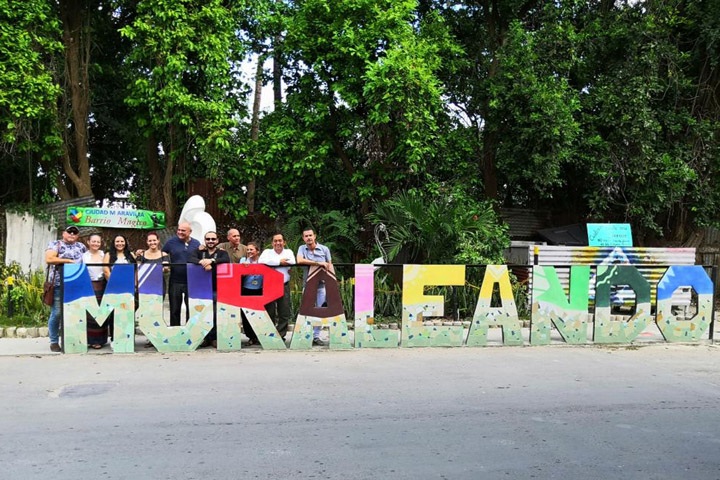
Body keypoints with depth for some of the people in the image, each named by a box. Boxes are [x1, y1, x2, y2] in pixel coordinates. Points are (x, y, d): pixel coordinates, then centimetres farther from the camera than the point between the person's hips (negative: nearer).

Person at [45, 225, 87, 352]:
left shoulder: (81, 246, 16)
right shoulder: (55, 244, 2)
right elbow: (49, 259, -14)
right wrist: (69, 261, -15)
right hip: (58, 285, -4)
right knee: (57, 313, -3)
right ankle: (54, 342, 8)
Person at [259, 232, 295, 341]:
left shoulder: (288, 252, 14)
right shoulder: (267, 251, 9)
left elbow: (292, 263, -6)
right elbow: (261, 261, -12)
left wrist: (273, 262, -3)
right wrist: (279, 261, -10)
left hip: (284, 286, 1)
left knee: (284, 313, -1)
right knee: (269, 312, -1)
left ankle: (281, 335, 7)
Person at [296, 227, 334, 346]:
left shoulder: (324, 249, 4)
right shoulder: (302, 248, 3)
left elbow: (330, 265, 8)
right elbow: (299, 261, -17)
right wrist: (318, 263, -19)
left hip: (321, 285, 1)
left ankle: (316, 336, 11)